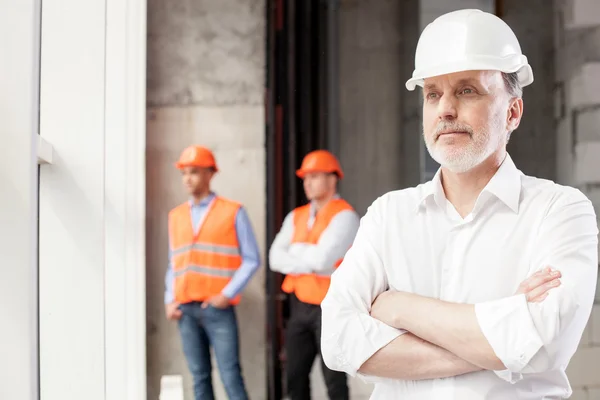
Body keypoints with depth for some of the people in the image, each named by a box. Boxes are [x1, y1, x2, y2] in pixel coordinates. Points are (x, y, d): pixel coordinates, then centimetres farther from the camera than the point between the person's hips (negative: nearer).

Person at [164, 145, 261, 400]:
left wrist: (227, 295, -10)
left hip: (218, 308, -4)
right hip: (185, 310, 4)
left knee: (231, 376, -6)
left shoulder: (233, 212, 1)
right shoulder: (176, 215, 14)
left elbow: (251, 260, -2)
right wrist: (169, 301, 6)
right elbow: (173, 264, 18)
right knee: (200, 376, 6)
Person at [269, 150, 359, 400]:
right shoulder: (296, 217, 11)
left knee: (334, 379, 0)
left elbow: (322, 258, -21)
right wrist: (310, 264, -13)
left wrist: (296, 249, -4)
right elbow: (276, 258, 0)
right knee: (295, 376, 10)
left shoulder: (344, 216, -10)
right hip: (300, 304, 7)